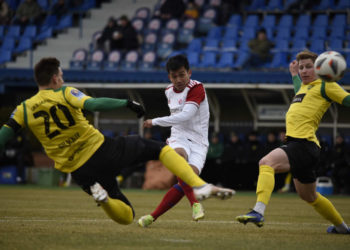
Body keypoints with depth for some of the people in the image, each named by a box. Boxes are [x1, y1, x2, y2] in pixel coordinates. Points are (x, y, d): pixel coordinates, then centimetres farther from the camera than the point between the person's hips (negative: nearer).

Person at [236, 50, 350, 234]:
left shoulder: (325, 85, 0)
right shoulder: (304, 86, 25)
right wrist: (294, 75, 57)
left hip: (305, 144, -10)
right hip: (296, 142, 10)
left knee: (267, 162, -30)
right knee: (308, 196, 23)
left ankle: (259, 211, -45)